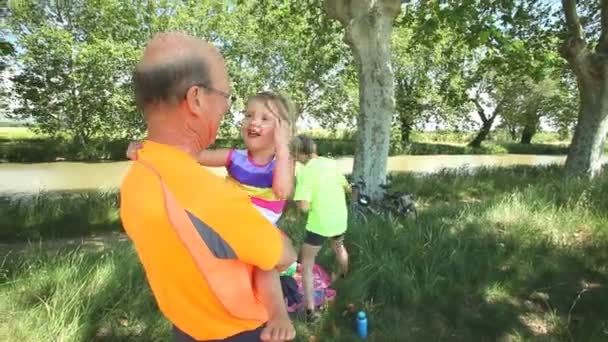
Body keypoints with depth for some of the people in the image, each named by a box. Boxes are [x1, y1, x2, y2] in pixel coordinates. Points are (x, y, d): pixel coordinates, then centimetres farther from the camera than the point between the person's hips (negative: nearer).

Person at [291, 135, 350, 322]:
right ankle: (343, 277, 59)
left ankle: (310, 310, 6)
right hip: (339, 219, 6)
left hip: (319, 223, -6)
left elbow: (304, 206, -25)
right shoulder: (331, 163, 0)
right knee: (339, 247, 35)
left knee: (307, 263, 9)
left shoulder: (304, 172, -19)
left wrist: (297, 198, -5)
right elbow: (347, 187, 11)